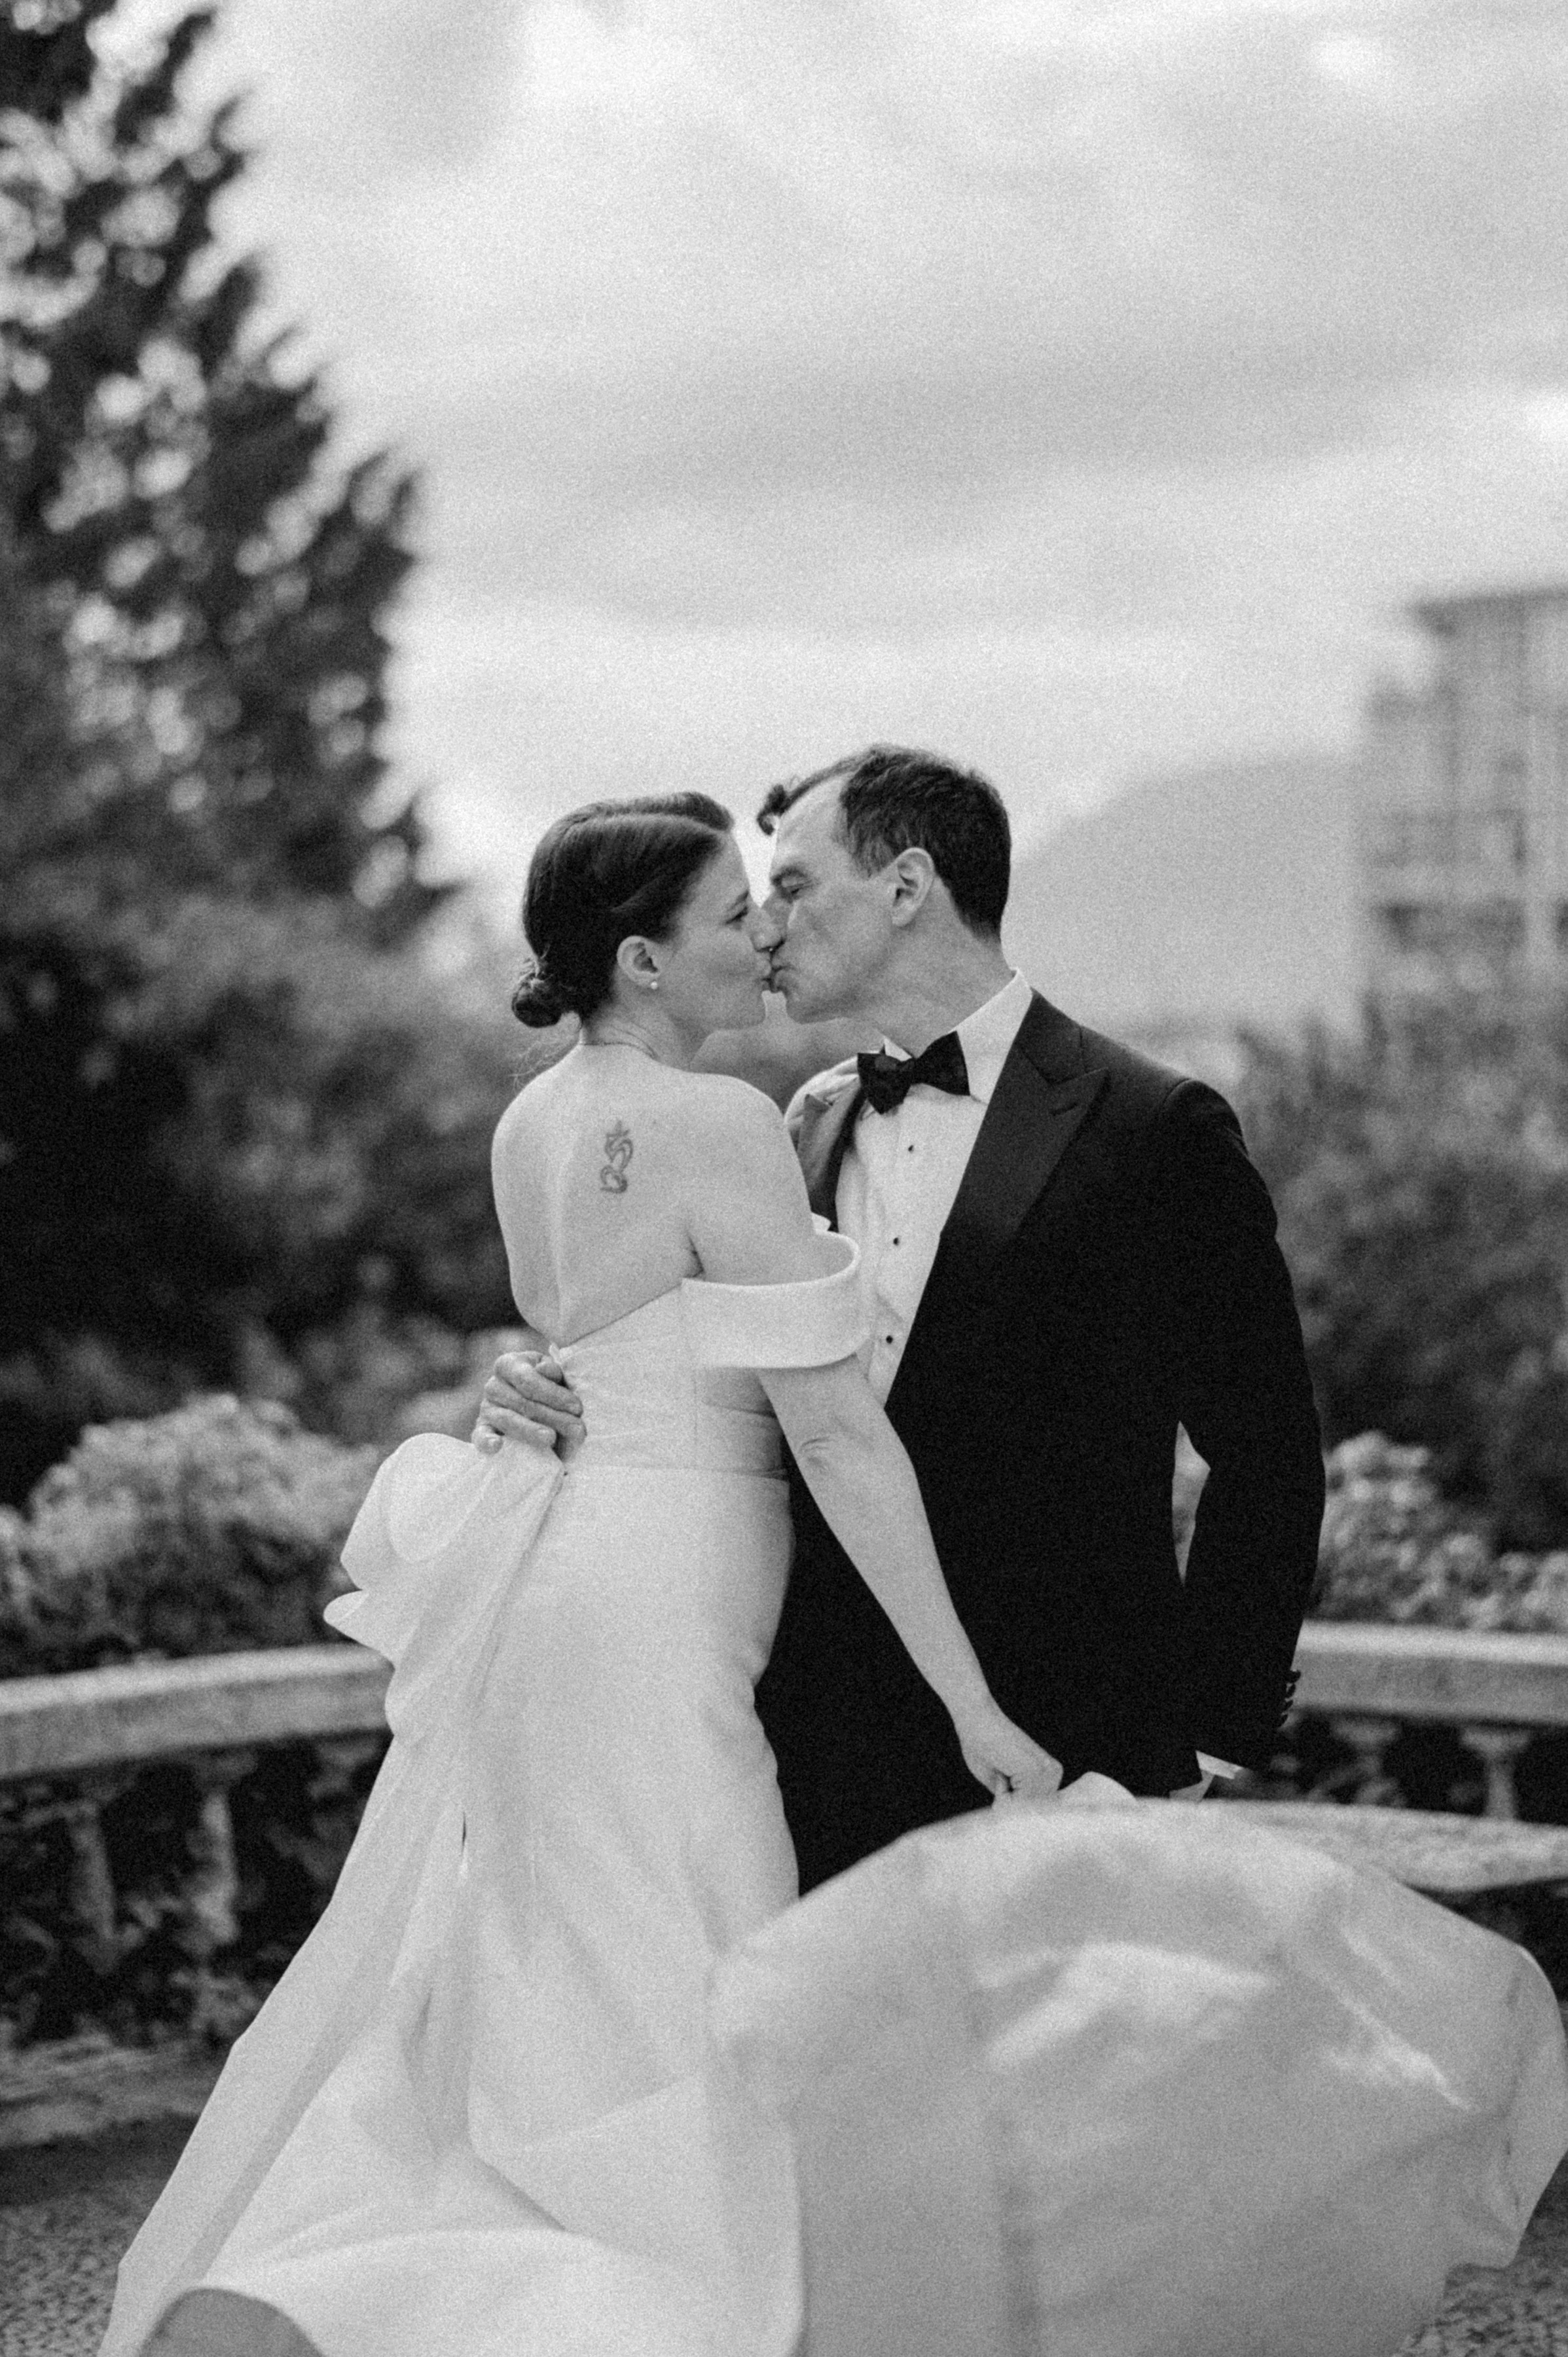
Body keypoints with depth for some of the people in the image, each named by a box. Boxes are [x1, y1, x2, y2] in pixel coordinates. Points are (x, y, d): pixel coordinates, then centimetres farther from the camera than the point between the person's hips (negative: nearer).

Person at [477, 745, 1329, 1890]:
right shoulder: (810, 1128, 13)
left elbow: (1269, 1458, -4)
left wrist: (1209, 1738, -7)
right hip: (824, 1742, 5)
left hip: (1051, 1759, -5)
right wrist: (547, 1392, -1)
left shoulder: (1154, 1129, -5)